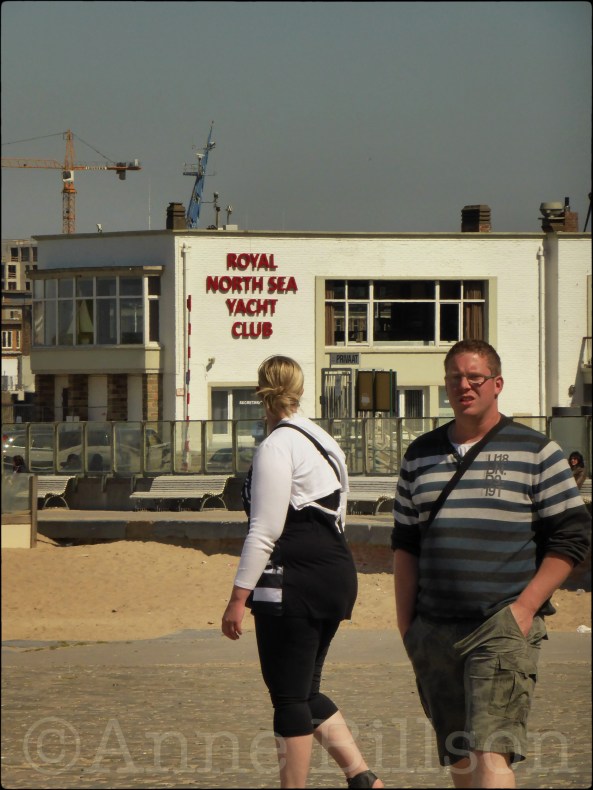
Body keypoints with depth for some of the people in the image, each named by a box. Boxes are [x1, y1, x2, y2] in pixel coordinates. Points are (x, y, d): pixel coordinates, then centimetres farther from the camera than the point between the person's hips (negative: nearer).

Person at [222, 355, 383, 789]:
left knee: (290, 697, -1)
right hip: (338, 575, 9)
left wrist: (238, 598, -15)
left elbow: (265, 531, -16)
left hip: (294, 583, -9)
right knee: (306, 692, 16)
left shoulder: (276, 447, -12)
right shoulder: (325, 442, 15)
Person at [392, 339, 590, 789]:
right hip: (434, 630, 5)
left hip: (504, 626, -5)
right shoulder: (421, 456, 15)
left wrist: (526, 606, -10)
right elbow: (405, 546, 19)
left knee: (490, 752, -18)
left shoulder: (535, 452, 2)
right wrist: (406, 624, 11)